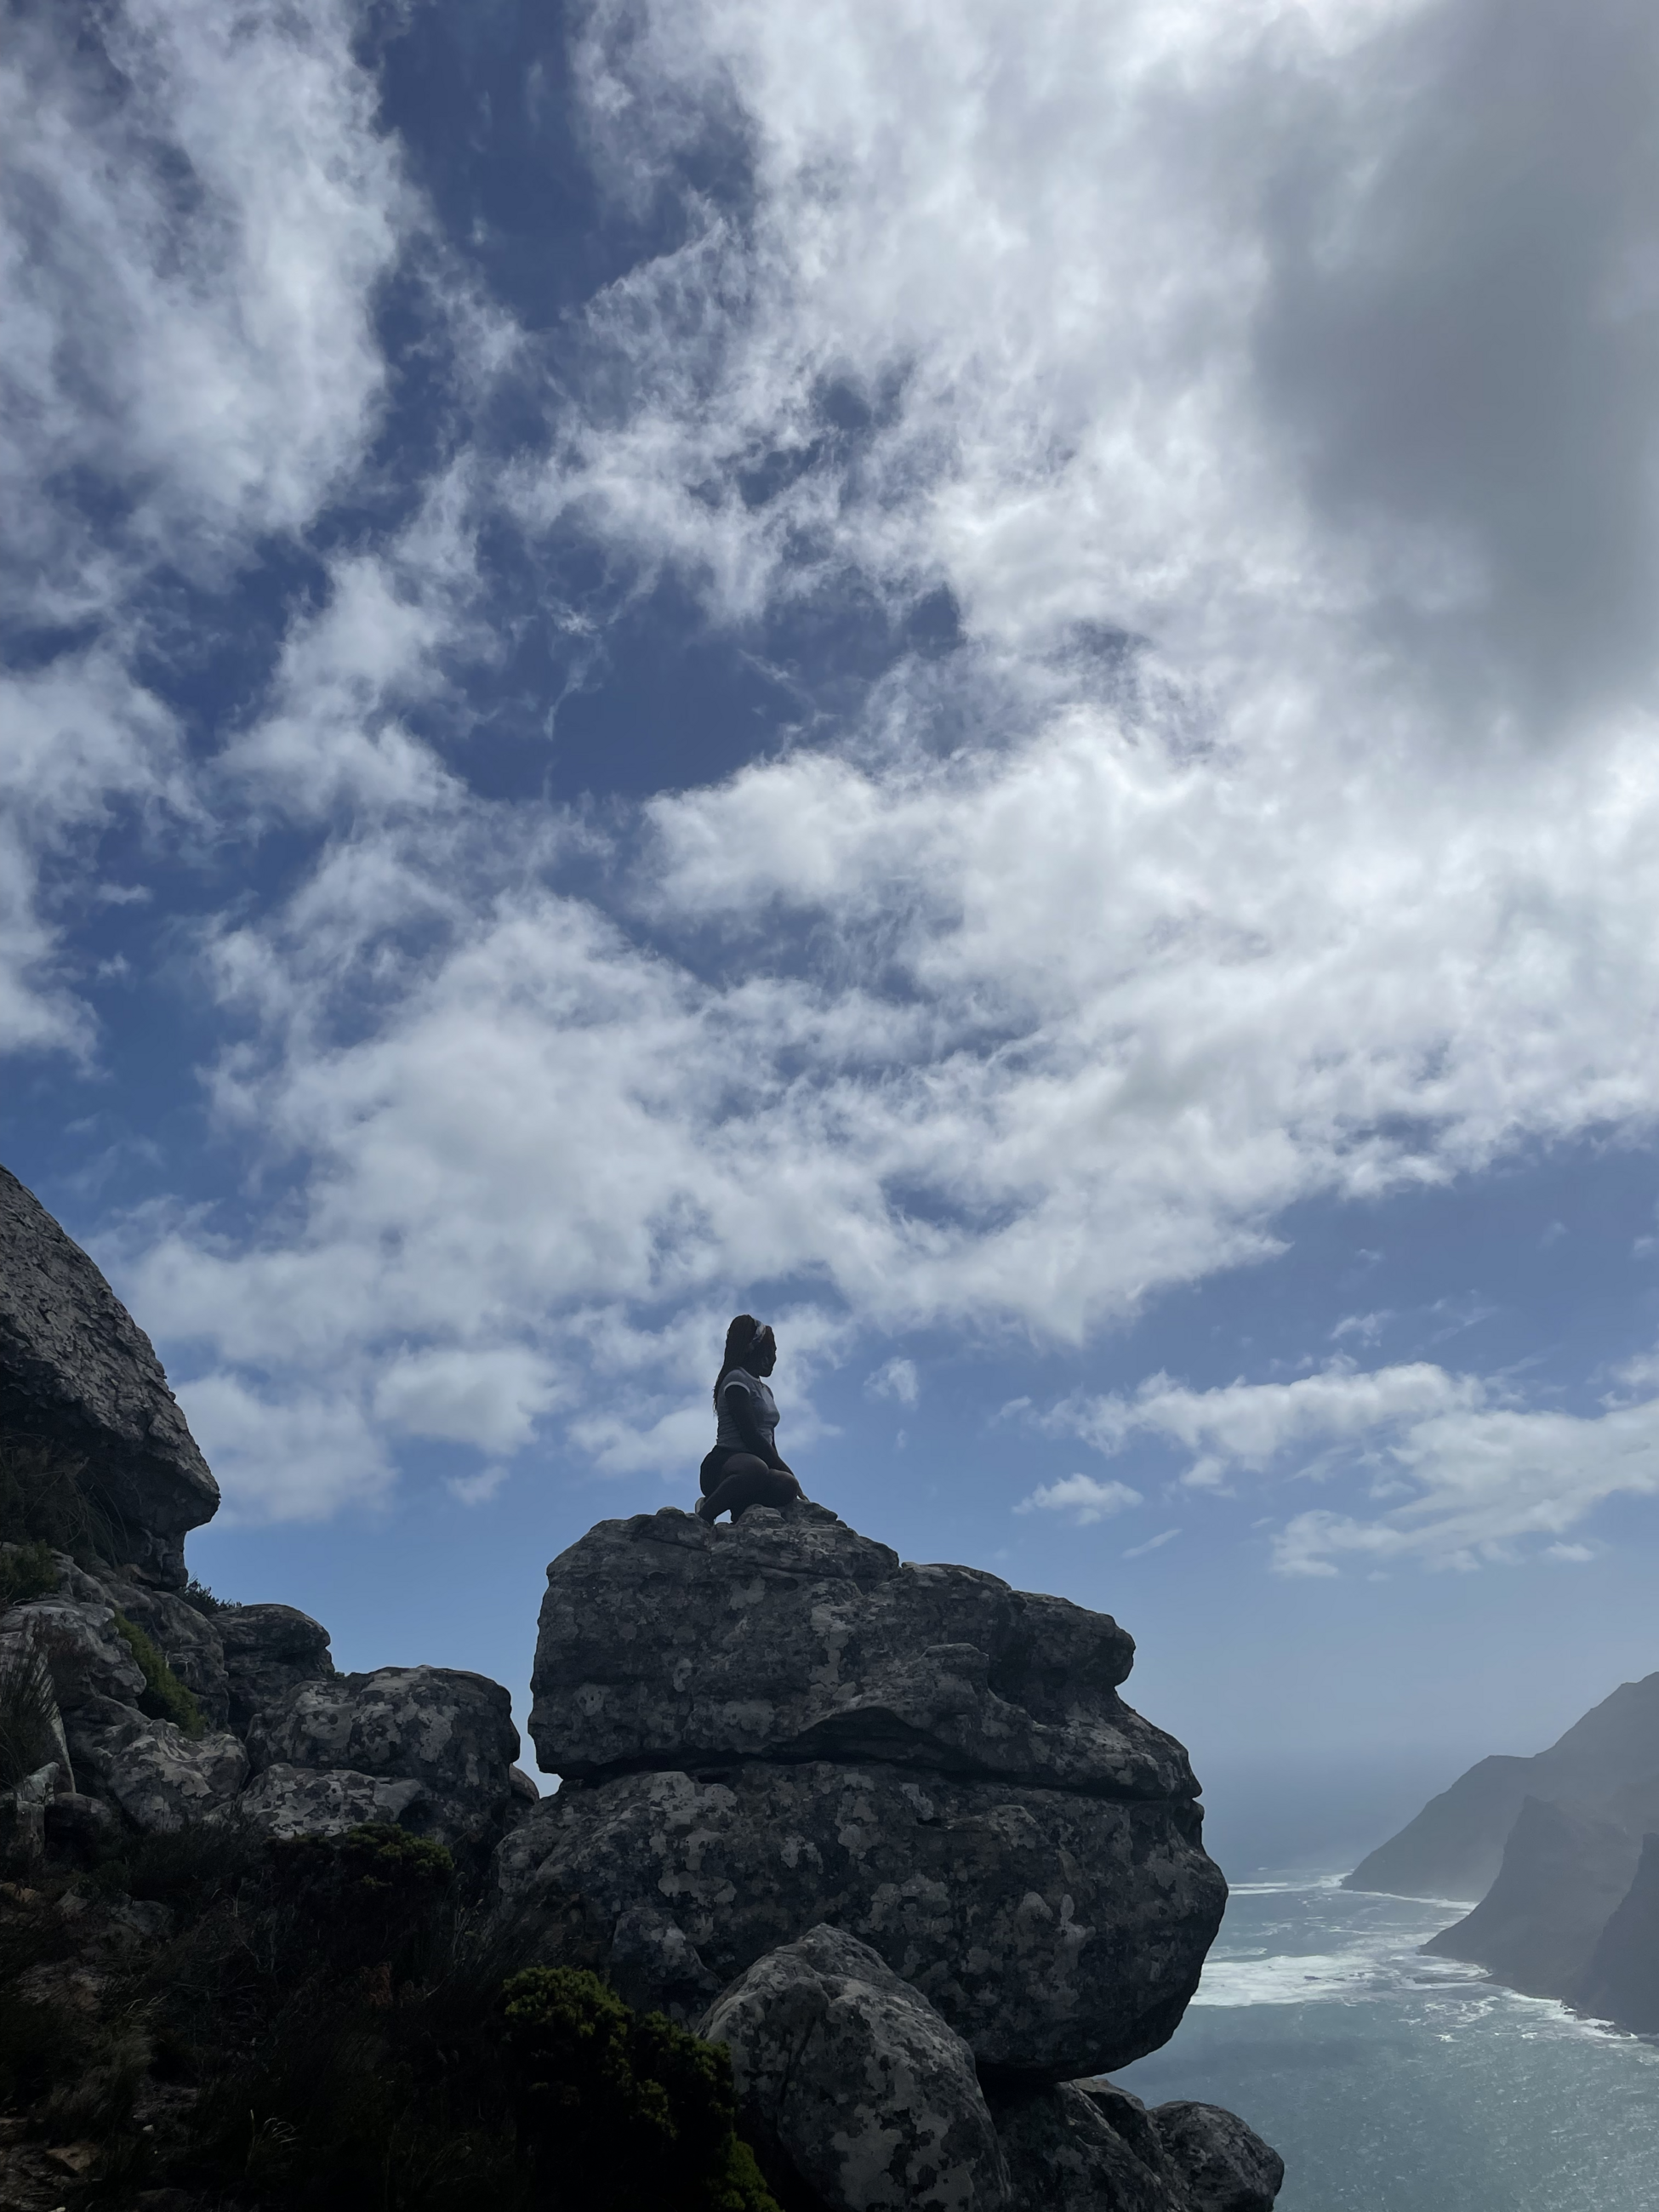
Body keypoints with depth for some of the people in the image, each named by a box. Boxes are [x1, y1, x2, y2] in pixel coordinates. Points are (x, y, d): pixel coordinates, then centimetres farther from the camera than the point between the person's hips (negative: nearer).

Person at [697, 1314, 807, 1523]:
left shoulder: (765, 1390, 28)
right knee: (756, 1470, -44)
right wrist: (788, 1473, -15)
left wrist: (789, 1478, 6)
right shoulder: (737, 1380, -1)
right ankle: (704, 1517, -24)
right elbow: (751, 1437, -13)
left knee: (786, 1486, -30)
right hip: (725, 1465, -6)